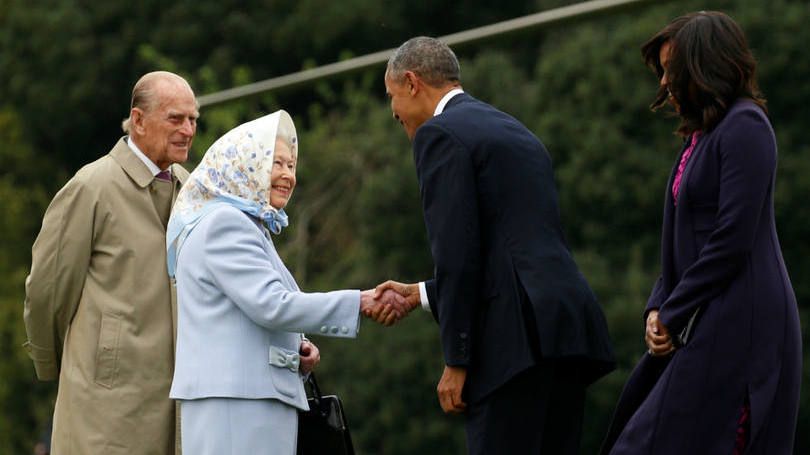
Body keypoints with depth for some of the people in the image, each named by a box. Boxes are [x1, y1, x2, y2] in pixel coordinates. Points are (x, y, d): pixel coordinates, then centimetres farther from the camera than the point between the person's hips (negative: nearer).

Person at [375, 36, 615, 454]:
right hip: (568, 327, 9)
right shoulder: (516, 133, 26)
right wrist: (422, 294, 29)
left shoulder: (439, 134, -2)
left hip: (519, 338, -9)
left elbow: (458, 251, -11)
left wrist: (455, 361, -10)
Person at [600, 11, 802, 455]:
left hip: (740, 326, -10)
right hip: (707, 327, 10)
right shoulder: (700, 137, 19)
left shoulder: (745, 127, -11)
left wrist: (673, 315, -12)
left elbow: (733, 240, -18)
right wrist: (658, 310, 4)